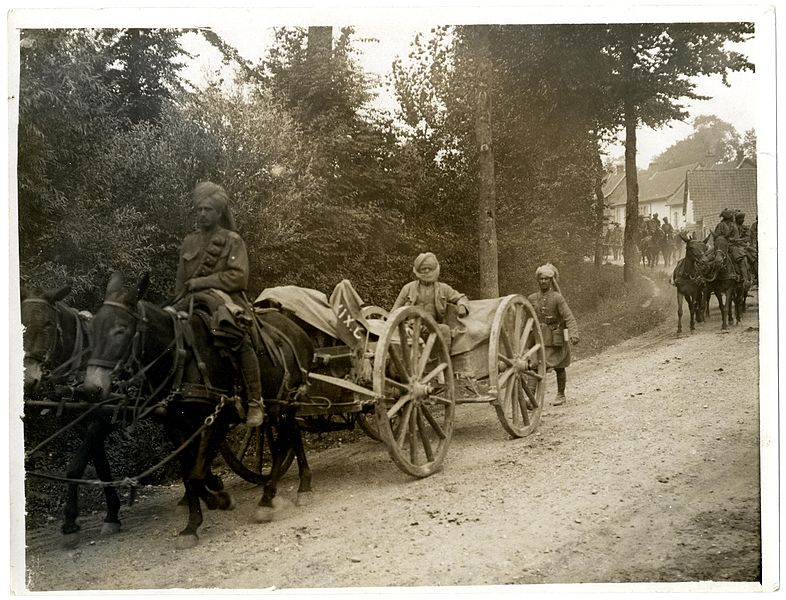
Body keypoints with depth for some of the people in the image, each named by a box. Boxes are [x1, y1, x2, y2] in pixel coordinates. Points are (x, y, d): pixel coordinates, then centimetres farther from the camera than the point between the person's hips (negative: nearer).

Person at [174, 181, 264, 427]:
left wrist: (198, 282, -9)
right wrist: (179, 307, 6)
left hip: (225, 300, -5)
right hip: (192, 304, 5)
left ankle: (255, 402, -26)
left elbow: (238, 278, -8)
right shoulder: (189, 242, 18)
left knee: (240, 340, -31)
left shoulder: (232, 240, 5)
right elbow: (180, 283, 21)